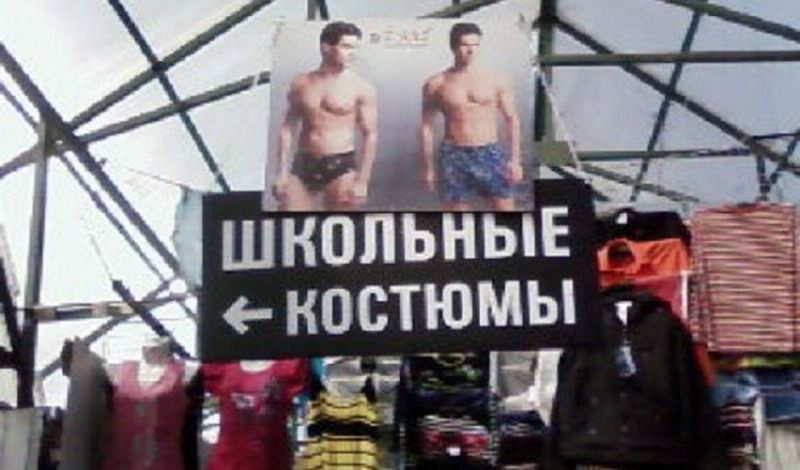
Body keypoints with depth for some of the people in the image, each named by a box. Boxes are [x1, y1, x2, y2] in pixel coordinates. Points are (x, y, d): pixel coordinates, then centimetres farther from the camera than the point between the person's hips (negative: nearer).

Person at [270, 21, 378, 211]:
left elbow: (370, 135, -4)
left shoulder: (361, 88, -2)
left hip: (341, 166, -3)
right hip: (303, 165, 3)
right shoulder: (301, 83, 7)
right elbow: (287, 128, 9)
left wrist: (362, 180, -10)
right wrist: (281, 172, 1)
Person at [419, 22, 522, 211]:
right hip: (454, 157, -1)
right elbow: (426, 126, 4)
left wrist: (514, 159, -1)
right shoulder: (436, 84, 1)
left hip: (490, 153, 1)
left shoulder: (496, 80, 3)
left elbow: (512, 119, 6)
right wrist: (427, 167, 1)